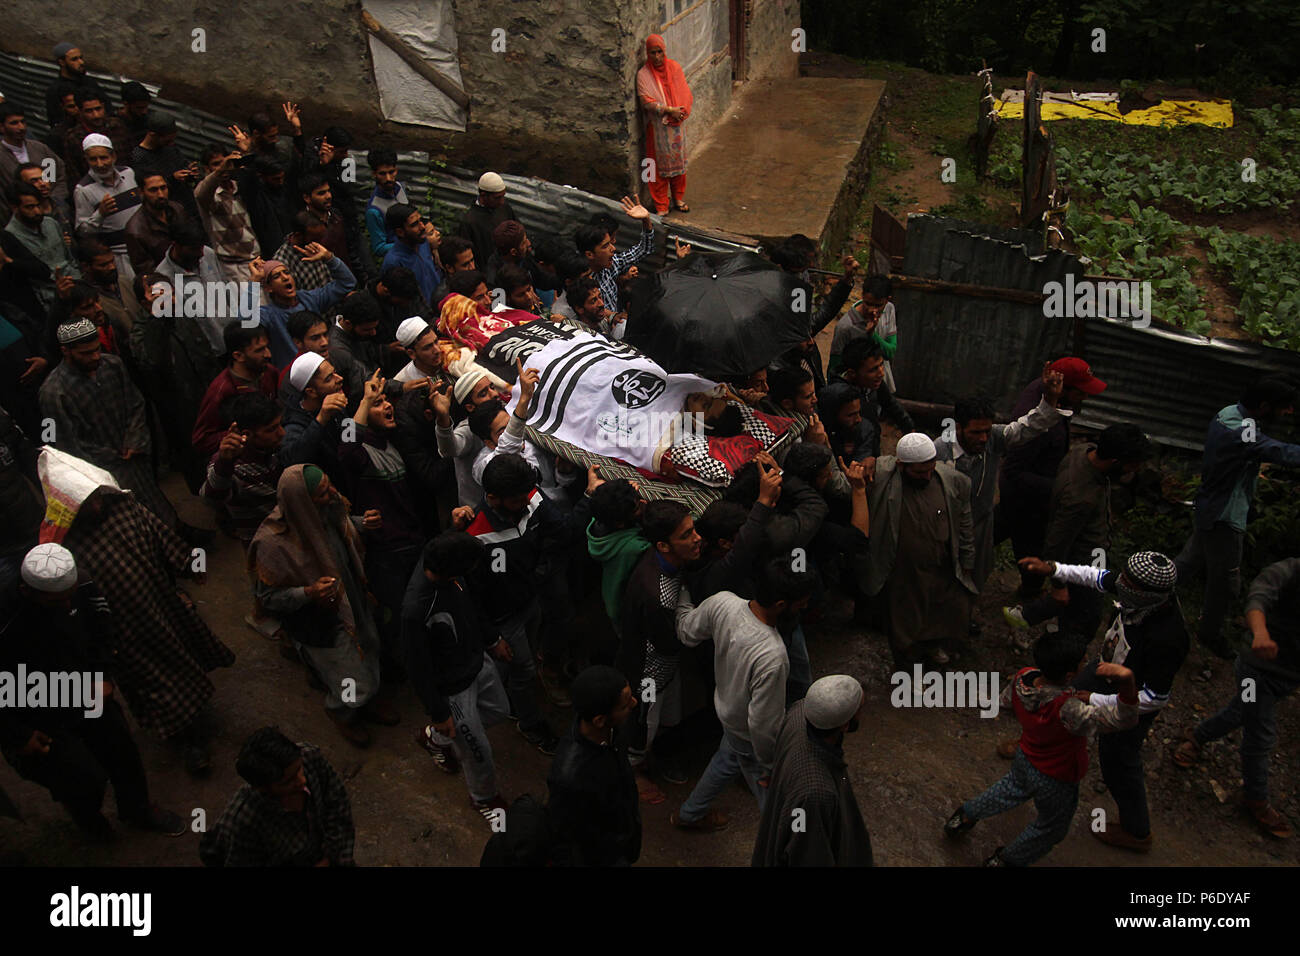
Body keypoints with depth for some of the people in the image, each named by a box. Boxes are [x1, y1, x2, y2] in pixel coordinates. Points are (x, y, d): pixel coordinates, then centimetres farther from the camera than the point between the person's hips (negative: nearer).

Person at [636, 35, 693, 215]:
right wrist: (669, 110, -23)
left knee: (678, 161, 14)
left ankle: (678, 199, 31)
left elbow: (685, 94, -1)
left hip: (677, 125, 4)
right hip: (657, 127, -3)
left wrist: (679, 113, -18)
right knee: (660, 164, 4)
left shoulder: (674, 67, 1)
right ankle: (661, 206, 14)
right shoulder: (643, 74, -9)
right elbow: (647, 101, -16)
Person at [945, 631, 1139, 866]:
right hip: (1056, 781, -6)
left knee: (1012, 789, 39)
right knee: (1051, 829, 26)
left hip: (1024, 758, 6)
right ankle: (1006, 860, 44)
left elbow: (1006, 699, 1)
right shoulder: (1067, 710, -44)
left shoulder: (1022, 677, -23)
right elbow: (1122, 720, -49)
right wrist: (1127, 683, -68)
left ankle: (965, 816, 55)